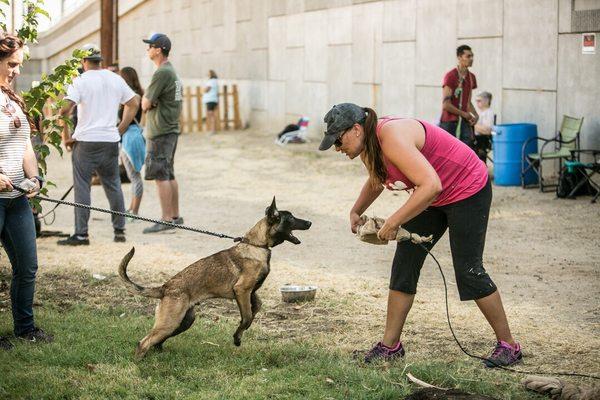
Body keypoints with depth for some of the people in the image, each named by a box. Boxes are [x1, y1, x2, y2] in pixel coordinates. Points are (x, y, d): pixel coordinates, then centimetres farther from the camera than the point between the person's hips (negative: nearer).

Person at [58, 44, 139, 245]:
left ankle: (81, 233, -1)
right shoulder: (116, 79, 9)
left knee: (82, 187, 0)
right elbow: (134, 104, 16)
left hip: (86, 140, -5)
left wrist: (66, 136, -6)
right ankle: (119, 230, 15)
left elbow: (64, 109, -17)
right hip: (110, 140, 5)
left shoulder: (80, 81, -7)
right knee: (113, 186, 13)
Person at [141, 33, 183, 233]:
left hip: (160, 132, -10)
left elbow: (145, 104, -14)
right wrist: (149, 100, 4)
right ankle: (175, 216, 18)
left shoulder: (162, 73, -17)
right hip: (171, 128, 10)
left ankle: (166, 219, -9)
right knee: (169, 175, 14)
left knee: (160, 175, -9)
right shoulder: (172, 71, 16)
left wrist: (145, 98, 6)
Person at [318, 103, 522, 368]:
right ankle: (390, 345, 8)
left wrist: (393, 222, -36)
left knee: (468, 271, -7)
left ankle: (508, 345, 7)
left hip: (468, 192, -9)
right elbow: (376, 181, 22)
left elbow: (431, 186, -40)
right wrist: (356, 211, 9)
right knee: (404, 264, 3)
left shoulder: (392, 138, -32)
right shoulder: (367, 144, -2)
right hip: (433, 197, 9)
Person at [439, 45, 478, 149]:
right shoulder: (450, 76, -10)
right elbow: (446, 105, -16)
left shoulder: (471, 77, 12)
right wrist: (465, 114, -11)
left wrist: (475, 115, 3)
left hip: (464, 122, 6)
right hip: (449, 123, -6)